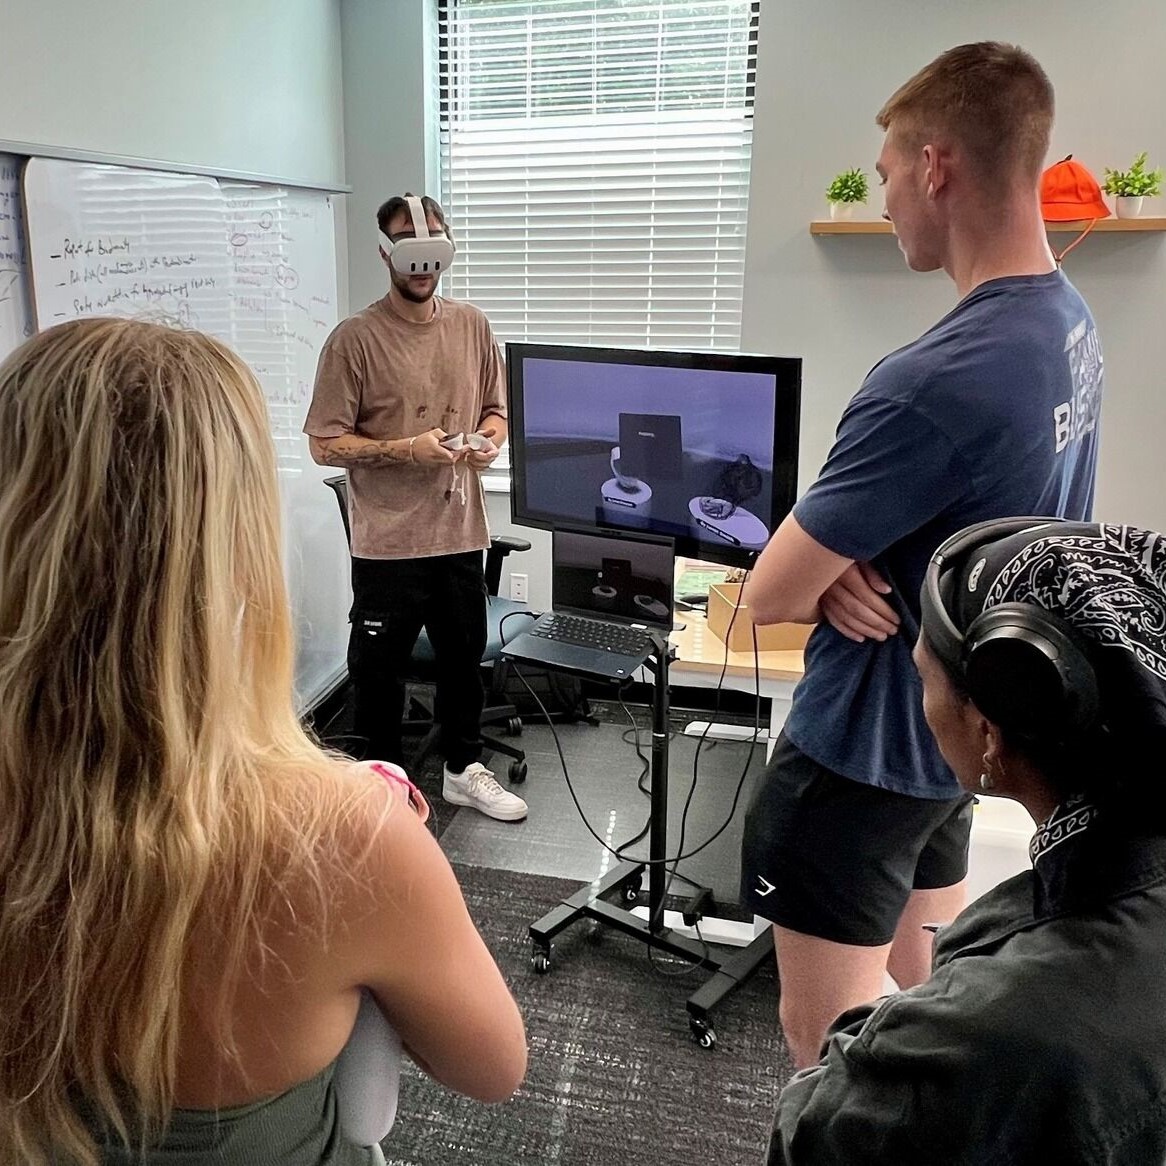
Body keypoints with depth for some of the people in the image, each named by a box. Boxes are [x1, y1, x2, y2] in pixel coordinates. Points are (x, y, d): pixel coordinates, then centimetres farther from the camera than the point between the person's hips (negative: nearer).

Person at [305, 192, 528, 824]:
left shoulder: (472, 326, 6)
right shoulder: (355, 338, -10)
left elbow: (494, 409, 16)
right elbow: (325, 443, -10)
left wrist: (488, 438, -6)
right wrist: (406, 449, -21)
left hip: (460, 533, 5)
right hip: (388, 541, -4)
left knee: (464, 657, 19)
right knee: (379, 669, 9)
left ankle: (463, 768, 39)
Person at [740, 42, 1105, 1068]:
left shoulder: (934, 381, -31)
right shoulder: (1069, 321, 0)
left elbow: (769, 595, -24)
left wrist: (826, 571, -3)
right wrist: (844, 563, -10)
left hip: (869, 748, -9)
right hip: (961, 728, 9)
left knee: (829, 1042, 9)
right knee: (926, 989, 27)